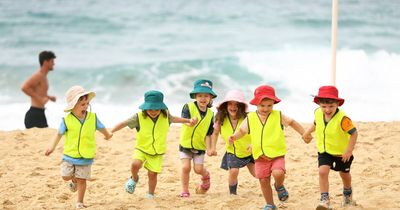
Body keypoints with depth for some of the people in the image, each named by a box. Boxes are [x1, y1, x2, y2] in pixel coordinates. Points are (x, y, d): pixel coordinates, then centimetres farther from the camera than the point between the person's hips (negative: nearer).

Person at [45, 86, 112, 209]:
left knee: (82, 180, 4)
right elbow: (59, 133, 0)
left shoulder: (92, 117, -7)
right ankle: (74, 180, 37)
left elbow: (101, 128, 12)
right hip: (70, 155, 0)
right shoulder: (67, 120, -12)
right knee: (65, 176, 1)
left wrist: (107, 135, 30)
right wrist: (52, 147, -2)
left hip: (86, 157, 0)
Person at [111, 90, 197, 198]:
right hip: (141, 149, -1)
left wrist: (188, 120, 16)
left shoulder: (165, 116, -6)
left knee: (152, 174, -2)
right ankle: (134, 179, 10)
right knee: (135, 164, -25)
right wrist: (111, 132, -20)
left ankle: (150, 195, 22)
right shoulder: (139, 117, -15)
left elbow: (173, 119, 17)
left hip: (157, 152, 1)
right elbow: (124, 123, -11)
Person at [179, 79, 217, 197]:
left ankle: (206, 176, 34)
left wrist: (209, 148, -12)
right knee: (186, 167, -9)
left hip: (200, 146, 1)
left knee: (198, 169, -2)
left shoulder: (210, 114, -4)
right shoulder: (189, 107, -12)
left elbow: (208, 133, -2)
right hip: (186, 144, -1)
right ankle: (185, 190, 7)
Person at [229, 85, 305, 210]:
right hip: (260, 157, 2)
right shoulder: (250, 118, 2)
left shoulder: (278, 116, 0)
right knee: (264, 181, 6)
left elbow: (292, 122, 13)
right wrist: (234, 137, -9)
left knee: (278, 173, -26)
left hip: (277, 154, -2)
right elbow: (242, 130, 11)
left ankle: (279, 186, 9)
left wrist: (304, 134, 11)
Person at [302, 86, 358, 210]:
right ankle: (324, 200, -16)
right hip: (324, 151, 3)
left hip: (341, 152, -3)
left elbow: (354, 133, -26)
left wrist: (349, 150, -26)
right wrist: (308, 132, 3)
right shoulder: (318, 113, -13)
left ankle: (347, 193, 52)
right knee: (323, 171, -20)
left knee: (344, 174, 21)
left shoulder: (342, 118, -32)